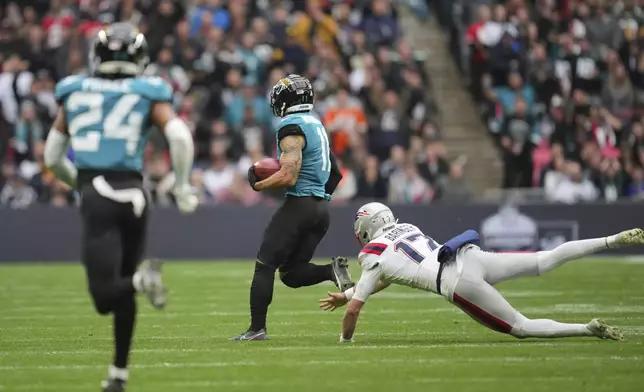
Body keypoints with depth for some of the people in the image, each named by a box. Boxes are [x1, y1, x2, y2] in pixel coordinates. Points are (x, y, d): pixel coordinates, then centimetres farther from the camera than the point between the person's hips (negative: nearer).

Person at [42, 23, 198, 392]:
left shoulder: (75, 93, 11)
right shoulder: (147, 94, 6)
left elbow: (53, 157, 16)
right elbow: (180, 136, -9)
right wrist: (182, 187, 4)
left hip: (96, 195, -1)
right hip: (133, 193, 1)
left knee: (105, 296, -6)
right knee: (123, 289, 17)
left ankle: (142, 278, -36)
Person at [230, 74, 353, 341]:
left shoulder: (292, 129, -12)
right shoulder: (317, 126, 17)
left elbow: (289, 177, -20)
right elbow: (335, 174, 22)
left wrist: (257, 184, -6)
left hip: (299, 204, -9)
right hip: (321, 207, 9)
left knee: (265, 266, -1)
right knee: (291, 273, 12)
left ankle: (257, 329, -3)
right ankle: (332, 270, -10)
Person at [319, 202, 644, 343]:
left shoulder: (374, 255, 7)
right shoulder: (406, 229, 28)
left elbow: (354, 309, 6)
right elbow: (387, 277, 45)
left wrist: (345, 341, 24)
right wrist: (344, 295, 48)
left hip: (459, 285, -7)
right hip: (473, 256, 7)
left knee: (523, 328, -1)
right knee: (546, 261, 8)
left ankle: (589, 329, -17)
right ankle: (615, 240, -3)